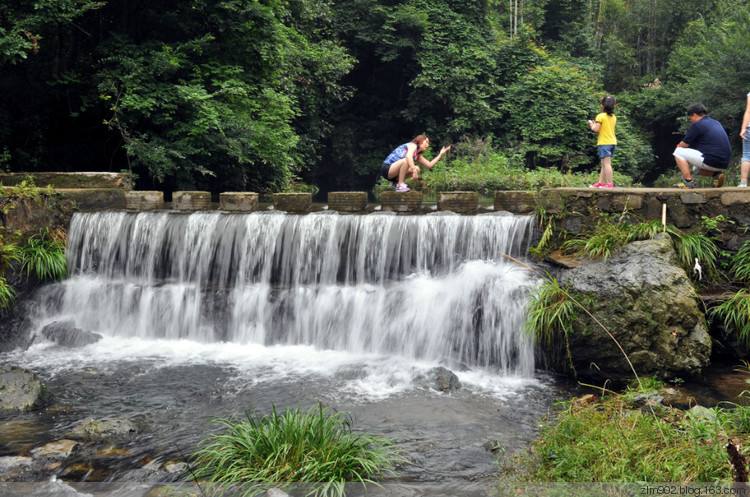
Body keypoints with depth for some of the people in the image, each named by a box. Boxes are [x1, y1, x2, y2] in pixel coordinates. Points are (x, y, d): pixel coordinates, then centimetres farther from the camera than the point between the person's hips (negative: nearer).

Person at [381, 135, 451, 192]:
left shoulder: (418, 155, 17)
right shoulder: (412, 145, -7)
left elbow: (429, 165, 16)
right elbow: (408, 156, -28)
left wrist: (441, 154, 15)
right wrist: (414, 170, -36)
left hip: (392, 173, 8)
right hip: (386, 168, -8)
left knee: (417, 169, 1)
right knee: (406, 160, -31)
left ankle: (397, 182, 8)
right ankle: (400, 185, -21)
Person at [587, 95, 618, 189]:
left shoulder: (600, 116, -11)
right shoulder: (614, 117, 12)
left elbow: (596, 129, -15)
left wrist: (591, 124, 4)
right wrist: (595, 125, 19)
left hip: (604, 143, -8)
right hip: (612, 142, 8)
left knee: (606, 163, -11)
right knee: (604, 164, 14)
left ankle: (610, 183, -16)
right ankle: (601, 182, 19)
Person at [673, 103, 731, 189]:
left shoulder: (697, 125, -7)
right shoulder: (716, 123, 19)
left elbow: (684, 145, -2)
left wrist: (678, 146, 21)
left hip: (711, 161, -8)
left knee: (678, 152, 1)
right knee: (696, 168, 34)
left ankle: (689, 182, -7)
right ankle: (716, 174, 7)